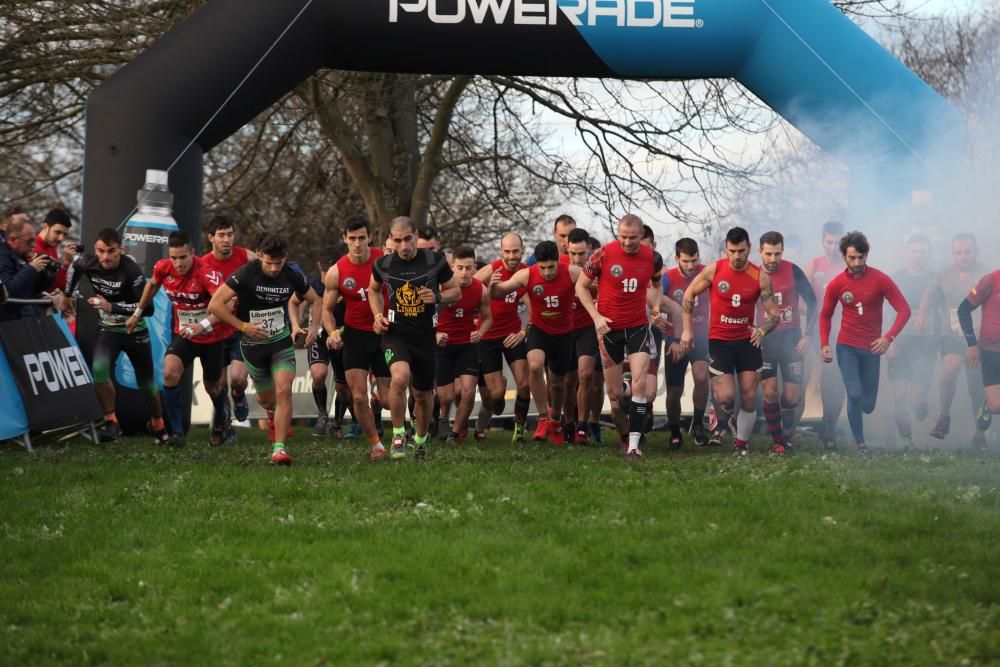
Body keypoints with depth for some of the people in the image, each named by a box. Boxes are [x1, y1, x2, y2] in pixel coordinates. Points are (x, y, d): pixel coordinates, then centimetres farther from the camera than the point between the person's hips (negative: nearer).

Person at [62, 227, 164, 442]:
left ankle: (158, 425, 33)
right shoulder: (88, 262, -15)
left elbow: (148, 308, -31)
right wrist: (66, 296, 16)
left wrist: (112, 307, -36)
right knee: (99, 369, -24)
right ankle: (111, 422, -12)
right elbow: (74, 268, 12)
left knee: (147, 382, 7)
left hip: (135, 331, -3)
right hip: (108, 329, 3)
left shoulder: (131, 270, -28)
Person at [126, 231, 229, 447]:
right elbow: (152, 284, 13)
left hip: (211, 337, -3)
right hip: (183, 334, 3)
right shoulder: (163, 268, -12)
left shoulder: (206, 273, -29)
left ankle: (220, 420, 49)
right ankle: (177, 431, -13)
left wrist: (203, 325, -53)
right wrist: (137, 313, 19)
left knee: (212, 386, 13)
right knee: (169, 373, -23)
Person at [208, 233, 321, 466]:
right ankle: (273, 415, 52)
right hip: (253, 344, -1)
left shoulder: (292, 276, -9)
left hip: (282, 342, 1)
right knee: (266, 398, 13)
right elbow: (215, 305, -20)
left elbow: (316, 301, 9)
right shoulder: (246, 274, -19)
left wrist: (314, 327, -7)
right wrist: (243, 326, -21)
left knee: (284, 390, -19)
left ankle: (279, 448, -18)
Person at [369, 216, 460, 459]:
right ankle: (398, 435, -13)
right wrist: (378, 316, 2)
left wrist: (437, 297, -16)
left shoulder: (435, 260, -6)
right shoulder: (383, 265, -3)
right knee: (400, 377, -30)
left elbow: (456, 291, 5)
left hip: (425, 336, 2)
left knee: (423, 395, 12)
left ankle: (421, 439, 39)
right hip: (395, 333, -1)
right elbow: (373, 289, 18)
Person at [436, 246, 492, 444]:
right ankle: (443, 417, 37)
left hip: (468, 344, 1)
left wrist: (480, 333, -13)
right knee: (446, 396, 0)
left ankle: (456, 432, 9)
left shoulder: (481, 290, -9)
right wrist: (435, 334, -22)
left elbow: (487, 318, 7)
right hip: (443, 344, -1)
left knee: (468, 390, -13)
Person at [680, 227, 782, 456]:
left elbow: (774, 314, -4)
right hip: (719, 340, -2)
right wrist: (687, 329, 0)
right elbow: (689, 294, 4)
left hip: (747, 340, 2)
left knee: (749, 397, -1)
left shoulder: (760, 277, -7)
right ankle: (719, 424, 23)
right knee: (726, 398, -11)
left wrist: (762, 331, -24)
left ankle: (741, 445, 14)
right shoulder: (713, 270, -8)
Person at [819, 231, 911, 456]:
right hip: (847, 347, 0)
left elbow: (904, 310, -11)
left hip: (872, 348, 1)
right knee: (855, 395, -18)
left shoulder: (880, 280, -11)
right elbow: (825, 315, 9)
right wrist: (824, 344, -3)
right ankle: (860, 445, -2)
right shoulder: (836, 284, -5)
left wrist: (888, 337, -23)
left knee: (867, 405, 8)